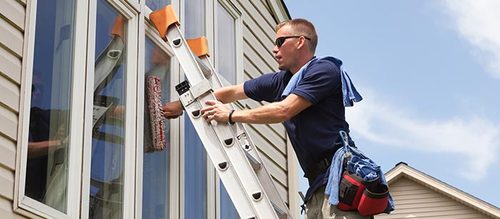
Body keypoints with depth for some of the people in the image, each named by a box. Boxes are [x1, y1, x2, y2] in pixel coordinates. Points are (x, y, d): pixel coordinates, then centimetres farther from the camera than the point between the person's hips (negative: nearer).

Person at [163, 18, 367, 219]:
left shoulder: (324, 70, -5)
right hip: (318, 181, 8)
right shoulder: (281, 81, 18)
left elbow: (283, 111, -12)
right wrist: (182, 105, 27)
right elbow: (231, 92, 24)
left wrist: (231, 116, -3)